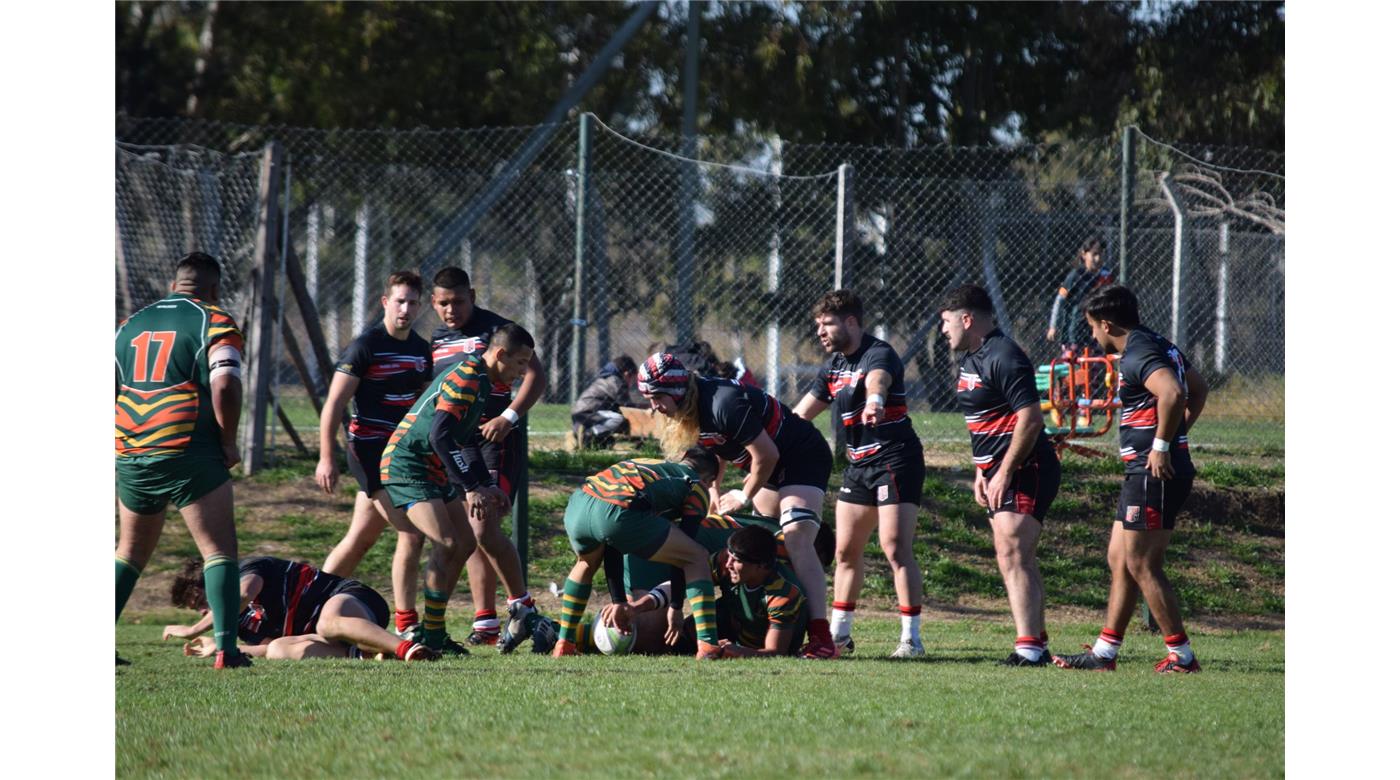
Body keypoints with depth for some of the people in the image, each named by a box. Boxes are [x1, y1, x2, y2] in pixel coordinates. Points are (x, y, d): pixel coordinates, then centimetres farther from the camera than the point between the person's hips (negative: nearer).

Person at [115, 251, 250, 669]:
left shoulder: (131, 325, 17)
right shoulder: (214, 322, 0)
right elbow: (225, 385, -14)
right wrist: (229, 441, -3)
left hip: (130, 457, 5)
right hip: (190, 456, -5)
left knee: (131, 552, 18)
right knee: (220, 551, -1)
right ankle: (225, 648, -13)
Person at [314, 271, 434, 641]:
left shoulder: (421, 349, 11)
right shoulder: (366, 345, -11)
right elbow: (334, 402, -11)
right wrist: (327, 458, -16)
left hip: (401, 450, 8)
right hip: (370, 449, -8)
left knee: (360, 540, 12)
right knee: (412, 531, -14)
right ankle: (405, 623, -10)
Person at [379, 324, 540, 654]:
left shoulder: (479, 381, 13)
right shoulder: (465, 378, -20)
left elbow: (467, 441, 25)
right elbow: (439, 435, -29)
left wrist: (488, 486, 20)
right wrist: (471, 487, -28)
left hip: (434, 471, 11)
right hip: (406, 467, -11)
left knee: (466, 543, 9)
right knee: (447, 544, -20)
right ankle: (430, 636, -13)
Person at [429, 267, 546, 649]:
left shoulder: (496, 329, -6)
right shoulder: (436, 340, 15)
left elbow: (535, 376, -10)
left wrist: (508, 417, -20)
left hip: (496, 442, -8)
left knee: (484, 528, -19)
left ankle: (522, 608, -8)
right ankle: (485, 623, 10)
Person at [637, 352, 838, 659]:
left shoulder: (725, 403, -30)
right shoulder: (688, 411, -1)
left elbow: (766, 454, -24)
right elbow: (718, 449, 18)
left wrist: (744, 497, -9)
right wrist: (713, 489, 4)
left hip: (804, 458, -11)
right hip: (771, 470, 11)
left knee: (796, 538, -24)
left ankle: (822, 639, -32)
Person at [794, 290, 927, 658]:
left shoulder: (879, 354, -15)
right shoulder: (836, 365, 13)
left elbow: (877, 380, -41)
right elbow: (801, 413, 23)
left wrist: (874, 401, -63)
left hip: (895, 459, -9)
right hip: (859, 464, 9)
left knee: (896, 549, -15)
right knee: (846, 551, 13)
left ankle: (911, 638, -13)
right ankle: (838, 634, 23)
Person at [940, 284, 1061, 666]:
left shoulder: (1003, 358, -17)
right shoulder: (971, 360, 15)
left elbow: (1031, 418, -22)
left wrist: (1003, 473, -21)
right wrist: (982, 472, 20)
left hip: (1025, 470, -11)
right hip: (999, 471, 11)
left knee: (1012, 555, -18)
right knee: (1018, 560, 12)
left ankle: (1028, 648, -22)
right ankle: (1037, 643, 18)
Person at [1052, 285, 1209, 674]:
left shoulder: (1138, 355, -16)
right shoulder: (1160, 347, 16)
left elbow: (1172, 393, -33)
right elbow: (1197, 387, 30)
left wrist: (1161, 446, -23)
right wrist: (1177, 434, 24)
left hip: (1155, 472, -11)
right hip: (1143, 474, 11)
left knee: (1142, 566, -6)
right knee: (1119, 561, 14)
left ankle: (1182, 656, -2)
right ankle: (1104, 653, 18)